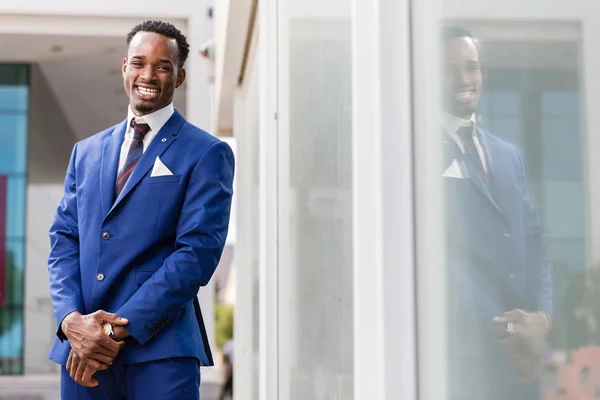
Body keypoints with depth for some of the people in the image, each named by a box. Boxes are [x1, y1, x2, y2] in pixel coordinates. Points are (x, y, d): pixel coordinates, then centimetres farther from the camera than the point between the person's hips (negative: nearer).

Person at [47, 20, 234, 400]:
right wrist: (72, 319, -7)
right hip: (82, 349, 4)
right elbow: (64, 239, 11)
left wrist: (119, 328, -13)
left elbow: (197, 252, -9)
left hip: (159, 349, -4)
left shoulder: (207, 153, 0)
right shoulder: (86, 152, 16)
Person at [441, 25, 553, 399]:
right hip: (463, 353, -6)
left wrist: (542, 317, -3)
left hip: (522, 353, 6)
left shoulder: (510, 154, 17)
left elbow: (534, 240, 13)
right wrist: (500, 329, -12)